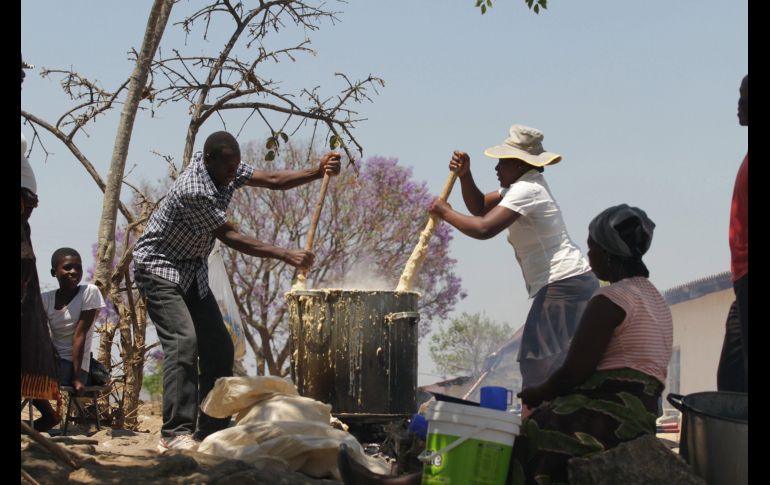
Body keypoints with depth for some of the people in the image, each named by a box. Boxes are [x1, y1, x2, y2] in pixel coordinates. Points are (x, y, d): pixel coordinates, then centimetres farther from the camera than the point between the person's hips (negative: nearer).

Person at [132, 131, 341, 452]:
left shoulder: (226, 170, -3)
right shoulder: (194, 191, -29)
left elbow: (271, 180, 1)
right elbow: (229, 237, -25)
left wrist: (317, 172, -15)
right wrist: (285, 255, -27)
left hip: (193, 270, 9)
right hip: (159, 266, -9)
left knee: (218, 346, 3)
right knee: (184, 341, -24)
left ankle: (211, 430, 8)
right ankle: (175, 434, -26)